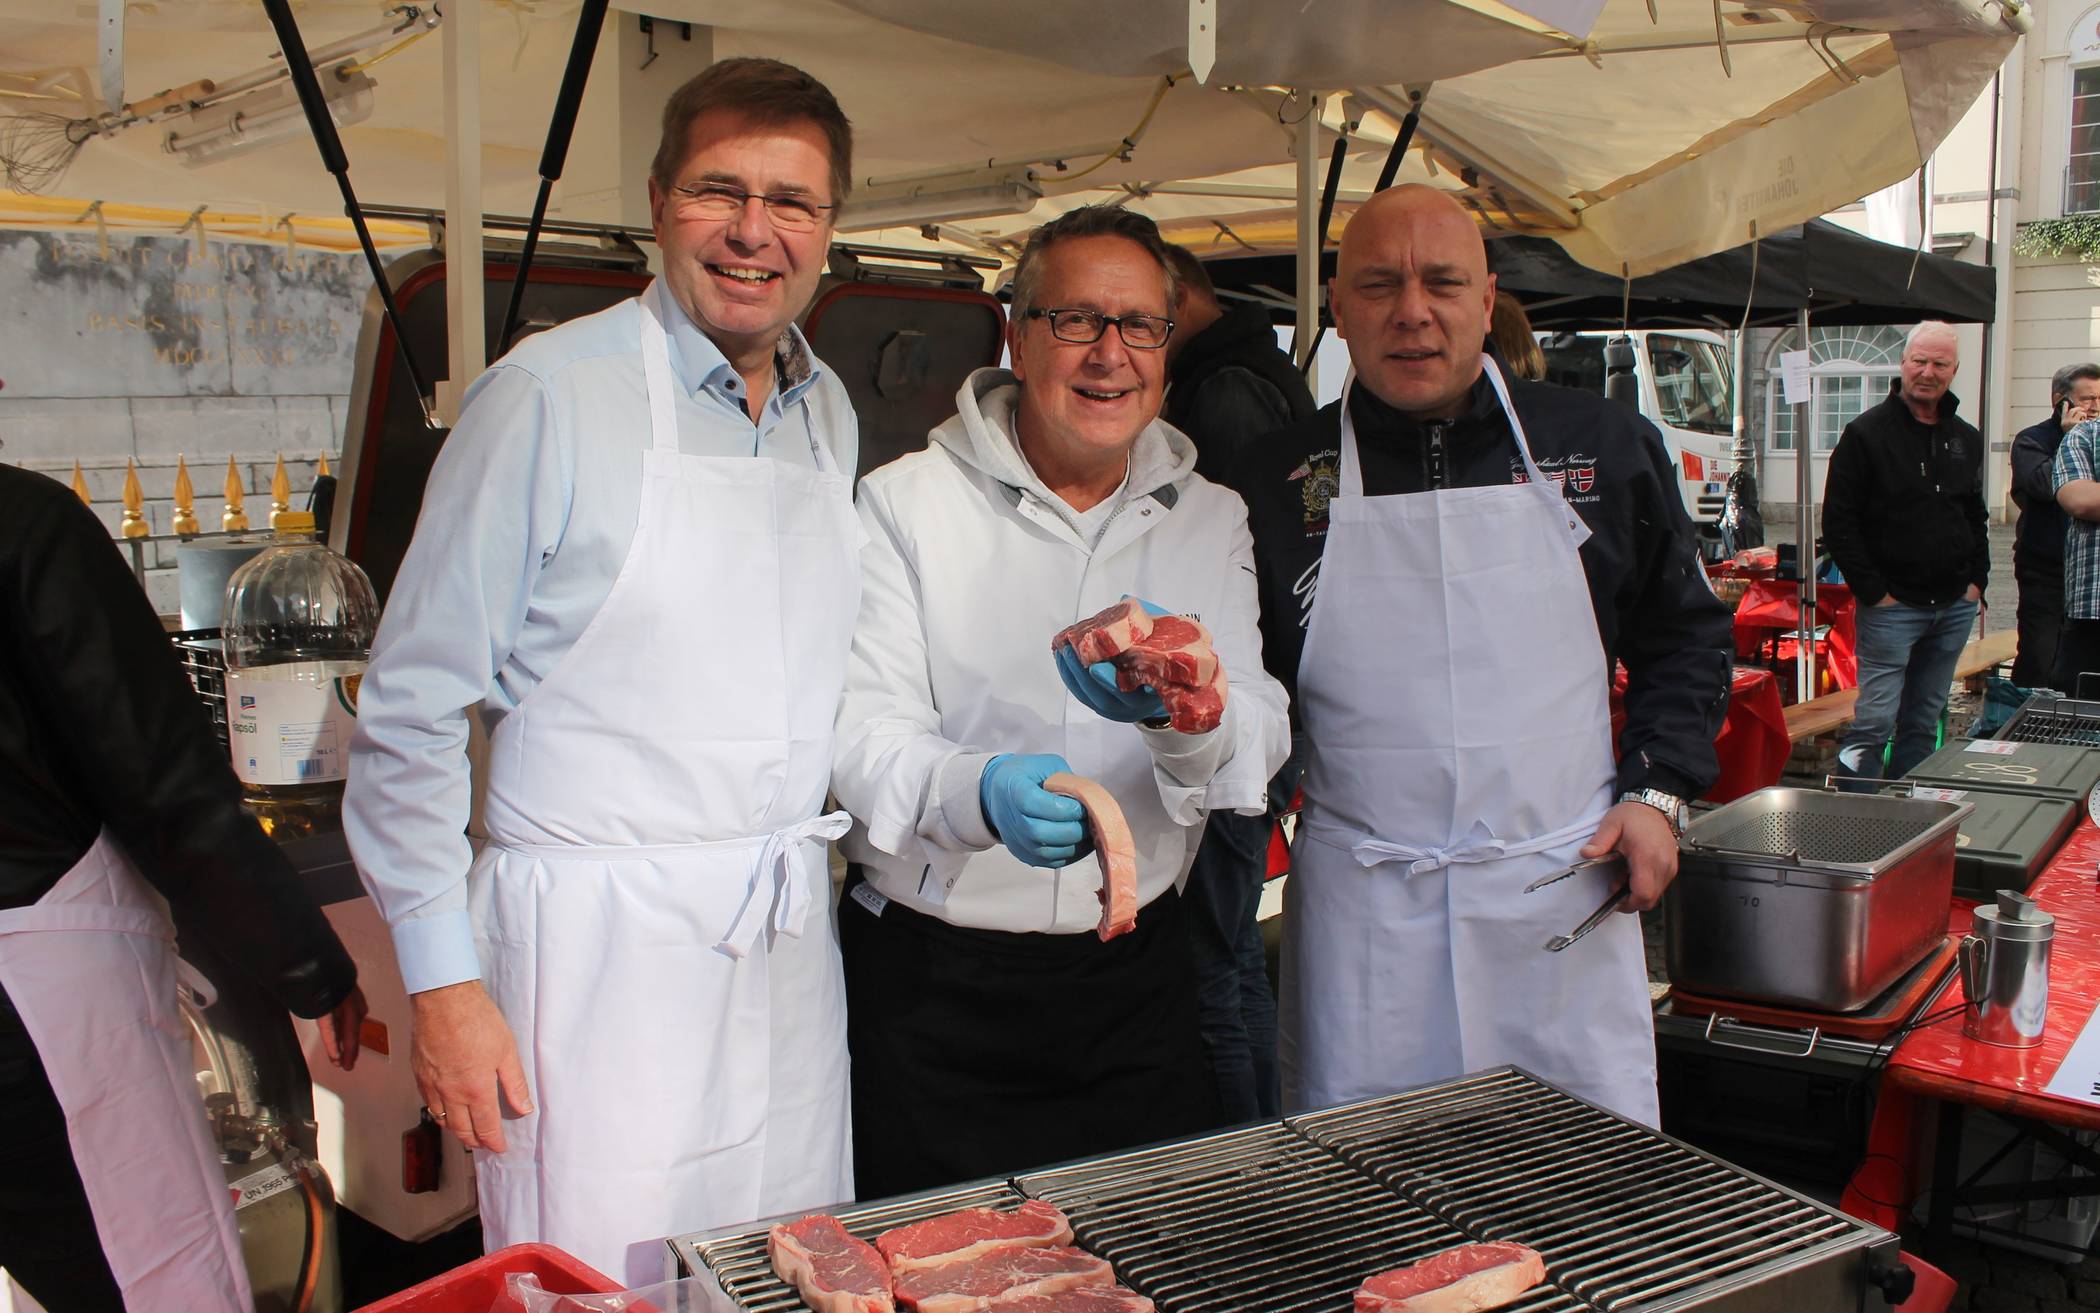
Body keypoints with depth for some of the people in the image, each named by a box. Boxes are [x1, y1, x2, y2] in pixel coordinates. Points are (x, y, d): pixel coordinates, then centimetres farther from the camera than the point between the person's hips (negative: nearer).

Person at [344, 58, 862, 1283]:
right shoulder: (549, 396, -10)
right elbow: (413, 710, -8)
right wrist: (443, 979, -10)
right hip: (600, 938, -6)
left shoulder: (830, 412, 9)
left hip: (790, 938, 6)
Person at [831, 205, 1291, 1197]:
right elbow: (862, 732, -13)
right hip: (932, 978, -3)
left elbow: (1260, 735, -6)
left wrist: (1184, 713, -30)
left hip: (1133, 976, 3)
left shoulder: (1211, 521, 5)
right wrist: (980, 790, -34)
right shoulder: (907, 502, -6)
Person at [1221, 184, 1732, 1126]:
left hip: (1567, 900, 1)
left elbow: (1685, 633, 16)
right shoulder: (1273, 488, 1)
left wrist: (1656, 792, 3)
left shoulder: (1603, 447, 5)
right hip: (1363, 920, -1)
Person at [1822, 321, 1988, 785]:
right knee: (1874, 722, -8)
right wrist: (1873, 590, -13)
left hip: (1955, 608, 6)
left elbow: (1976, 518, 23)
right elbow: (1838, 523, -9)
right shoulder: (1866, 433, -6)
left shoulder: (1967, 439, 13)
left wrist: (1976, 580, 10)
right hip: (1891, 607, -6)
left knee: (1924, 724, 11)